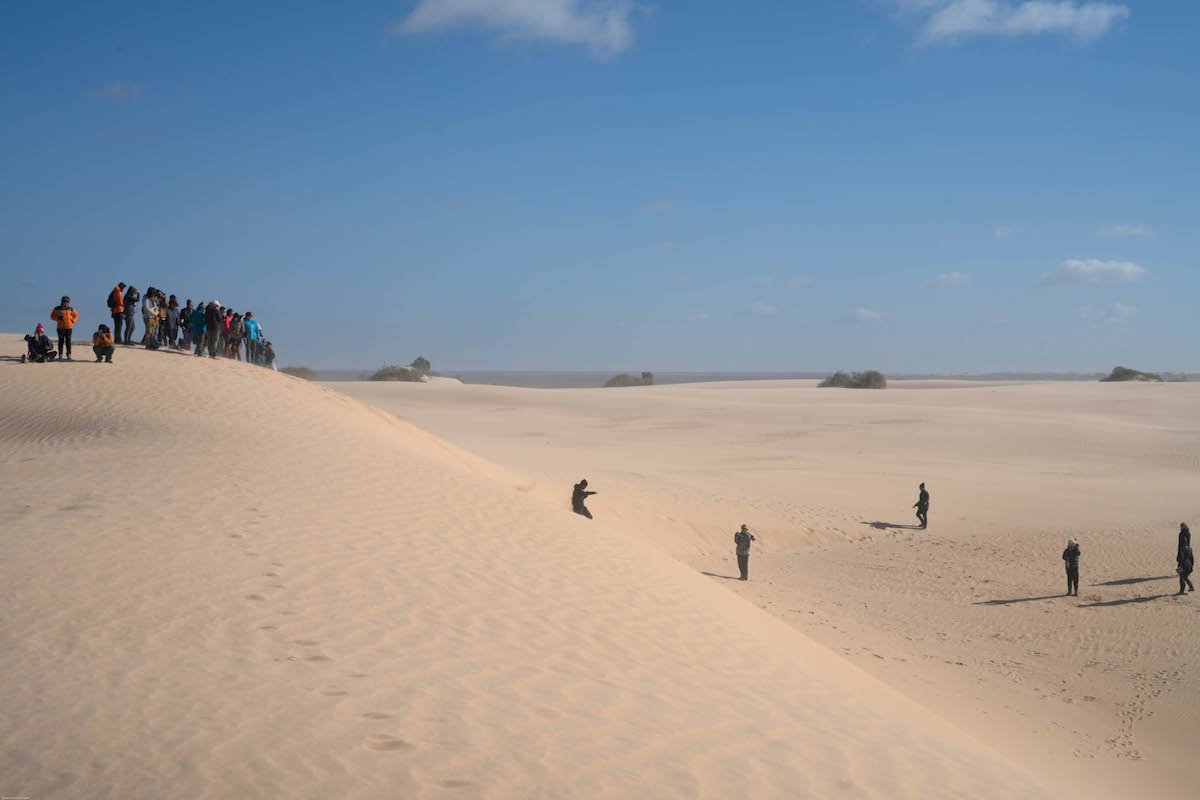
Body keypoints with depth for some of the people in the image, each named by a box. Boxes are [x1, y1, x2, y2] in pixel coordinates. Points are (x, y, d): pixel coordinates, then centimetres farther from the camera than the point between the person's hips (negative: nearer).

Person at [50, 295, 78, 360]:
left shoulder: (70, 309, 10)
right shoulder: (57, 309, 3)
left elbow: (76, 315, 24)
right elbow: (52, 316, 7)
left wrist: (73, 321, 7)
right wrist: (58, 319, -9)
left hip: (69, 327, 2)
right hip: (60, 327, -2)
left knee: (68, 341, -1)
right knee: (61, 341, -3)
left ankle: (69, 355, 3)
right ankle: (60, 355, 3)